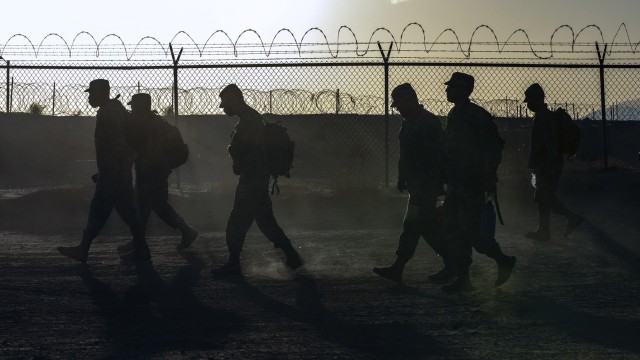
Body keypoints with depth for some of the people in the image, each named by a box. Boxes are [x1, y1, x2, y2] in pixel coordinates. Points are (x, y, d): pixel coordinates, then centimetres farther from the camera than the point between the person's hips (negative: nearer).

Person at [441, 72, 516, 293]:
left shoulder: (476, 116, -13)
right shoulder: (453, 115, 14)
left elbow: (493, 149, -14)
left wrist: (490, 181, -16)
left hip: (472, 184, -9)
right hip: (456, 184, 9)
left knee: (471, 232, -8)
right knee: (453, 231, 6)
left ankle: (504, 262, 12)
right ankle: (462, 279, 10)